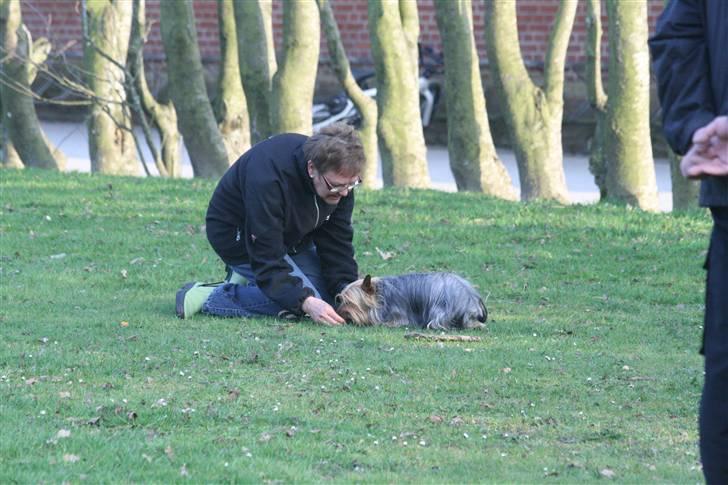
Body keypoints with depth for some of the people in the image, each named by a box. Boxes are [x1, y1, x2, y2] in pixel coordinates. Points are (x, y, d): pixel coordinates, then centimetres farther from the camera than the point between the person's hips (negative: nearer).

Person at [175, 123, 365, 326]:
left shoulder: (339, 180, -18)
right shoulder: (268, 180, -40)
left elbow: (337, 241, -9)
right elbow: (267, 258, -38)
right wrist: (306, 302, -47)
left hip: (289, 236, 8)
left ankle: (243, 280, 12)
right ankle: (207, 297, -13)